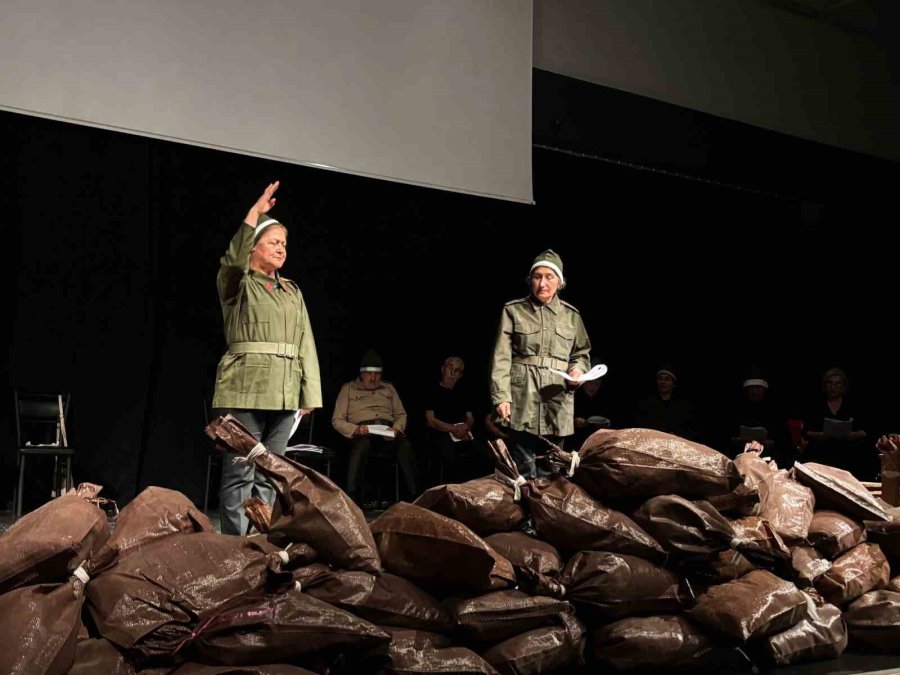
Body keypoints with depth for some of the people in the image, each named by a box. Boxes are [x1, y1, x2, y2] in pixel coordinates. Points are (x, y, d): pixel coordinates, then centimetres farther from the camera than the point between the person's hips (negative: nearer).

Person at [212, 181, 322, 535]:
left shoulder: (293, 292, 19)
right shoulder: (237, 284, 5)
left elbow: (306, 344, 13)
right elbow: (233, 259, -20)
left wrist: (309, 392, 5)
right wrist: (255, 212, -22)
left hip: (283, 391, 5)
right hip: (245, 389, -5)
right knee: (240, 474, -5)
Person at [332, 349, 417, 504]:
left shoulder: (388, 388, 27)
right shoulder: (348, 388, 17)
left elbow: (401, 415, 23)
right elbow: (337, 420, 10)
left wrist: (396, 429, -2)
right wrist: (356, 429, -10)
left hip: (388, 431, 2)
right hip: (362, 432, -2)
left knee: (405, 446, -33)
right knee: (361, 447, -40)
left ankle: (413, 496, -36)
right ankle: (352, 500, -43)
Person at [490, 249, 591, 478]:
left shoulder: (571, 315, 11)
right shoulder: (513, 310, 3)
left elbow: (582, 353, 21)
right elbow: (501, 357, -2)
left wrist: (578, 370, -2)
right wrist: (501, 396, -11)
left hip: (557, 401, 3)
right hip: (522, 400, -3)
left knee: (549, 471, 8)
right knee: (524, 471, -4)